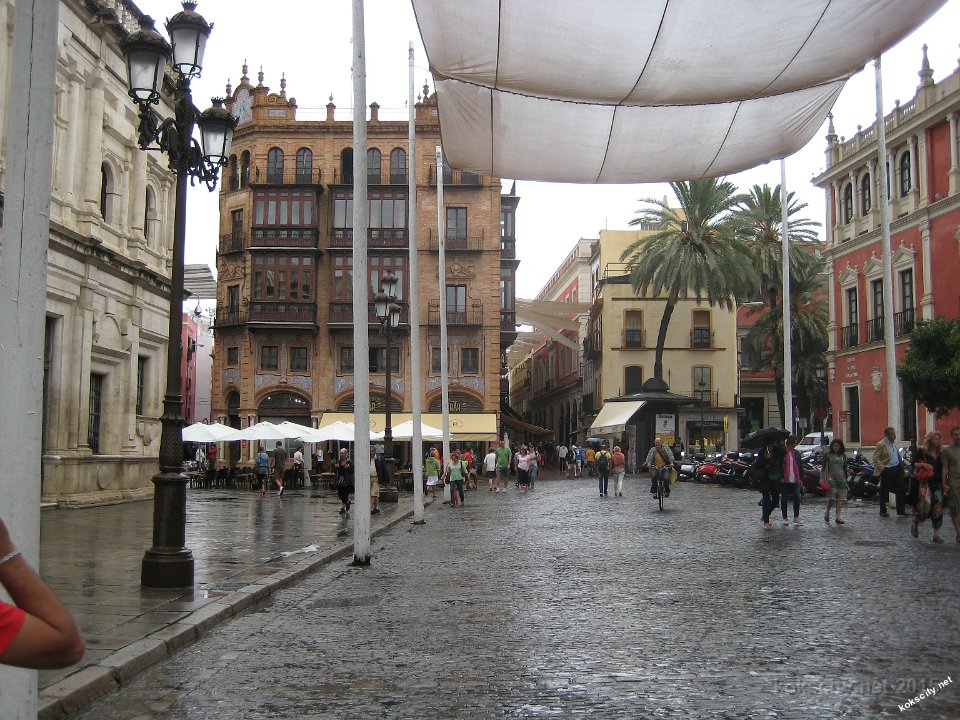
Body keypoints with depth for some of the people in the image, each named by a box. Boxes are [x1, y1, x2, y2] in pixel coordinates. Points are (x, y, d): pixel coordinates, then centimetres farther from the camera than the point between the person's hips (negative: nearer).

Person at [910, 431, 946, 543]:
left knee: (938, 508, 1)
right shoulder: (921, 451, 0)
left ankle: (936, 534, 8)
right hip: (924, 482, -5)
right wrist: (923, 464, -22)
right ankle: (915, 522, 7)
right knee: (925, 503, -21)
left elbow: (943, 469, 14)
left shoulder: (941, 454, 13)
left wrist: (944, 484, 8)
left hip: (937, 484, 5)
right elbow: (914, 463, -4)